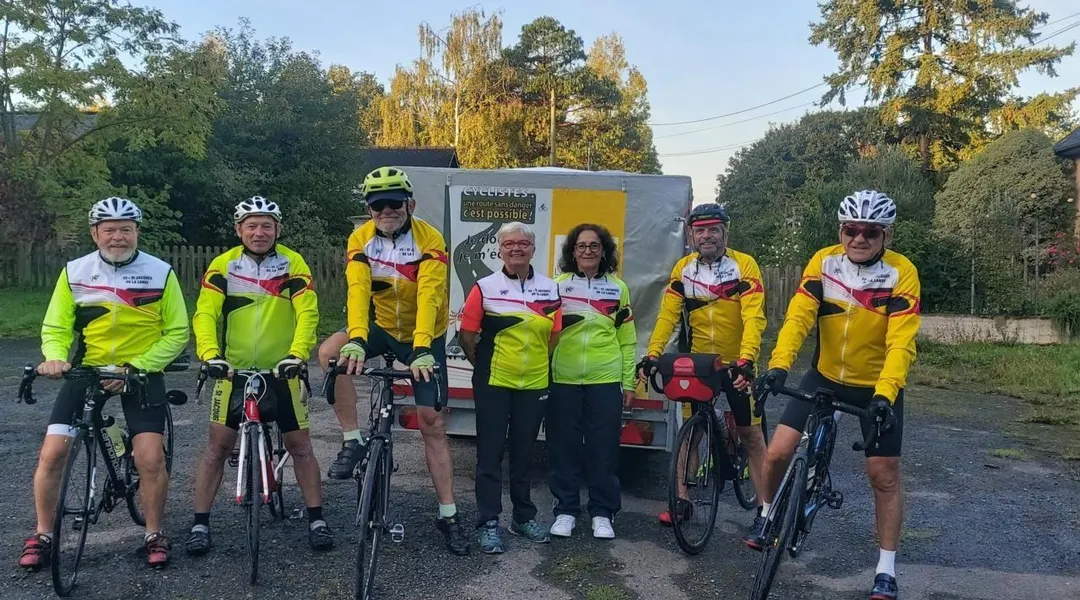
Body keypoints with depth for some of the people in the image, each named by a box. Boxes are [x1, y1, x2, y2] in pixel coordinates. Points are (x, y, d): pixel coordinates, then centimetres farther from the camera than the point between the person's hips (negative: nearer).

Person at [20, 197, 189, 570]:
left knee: (151, 459, -11)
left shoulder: (160, 272, -9)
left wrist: (134, 367, -17)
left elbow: (177, 333, -7)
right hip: (85, 371, 2)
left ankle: (154, 536, 11)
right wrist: (56, 358, -22)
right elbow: (55, 327, 0)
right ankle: (42, 536, 16)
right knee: (52, 455, -4)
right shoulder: (75, 272, -4)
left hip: (141, 374, -2)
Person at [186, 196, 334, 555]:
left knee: (300, 446, 5)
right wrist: (210, 354, -28)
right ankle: (200, 524, 16)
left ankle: (316, 520, 16)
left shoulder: (293, 264, -5)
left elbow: (307, 313, -14)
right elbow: (205, 313, -12)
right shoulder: (223, 265, -3)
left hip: (282, 372, 0)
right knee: (217, 447, 4)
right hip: (234, 372, 0)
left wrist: (297, 353, -29)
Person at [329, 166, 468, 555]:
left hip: (424, 336, -3)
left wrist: (421, 348, -44)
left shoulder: (430, 240, -20)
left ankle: (448, 514, 7)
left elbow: (428, 296, -31)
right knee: (329, 353, -26)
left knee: (432, 422, -3)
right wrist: (356, 339, -42)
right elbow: (358, 289, -25)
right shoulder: (361, 240, -12)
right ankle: (353, 441, -12)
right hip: (383, 326, 3)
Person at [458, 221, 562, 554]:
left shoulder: (550, 289, 4)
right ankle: (488, 523, 9)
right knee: (490, 453, 2)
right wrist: (485, 365, 4)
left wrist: (540, 364, 5)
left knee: (524, 452, 13)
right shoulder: (485, 287, -5)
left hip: (534, 383, 3)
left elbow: (555, 336, 10)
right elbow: (467, 334, -1)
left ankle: (524, 517, 26)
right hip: (493, 383, -3)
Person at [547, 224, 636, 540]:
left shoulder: (618, 287, 9)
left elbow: (627, 338, 10)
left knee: (604, 447, 4)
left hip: (605, 379, 1)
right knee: (564, 446, 5)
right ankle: (565, 510, 18)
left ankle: (602, 513, 16)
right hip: (563, 379, 0)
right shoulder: (557, 285, 5)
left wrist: (629, 381, 7)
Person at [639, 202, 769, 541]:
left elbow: (754, 317, -22)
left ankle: (764, 508, 10)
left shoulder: (744, 265, -13)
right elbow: (668, 314, -7)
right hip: (698, 363, 3)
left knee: (751, 434, 3)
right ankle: (682, 500, 18)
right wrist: (652, 354, -19)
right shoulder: (683, 269, -3)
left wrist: (746, 360, -34)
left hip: (737, 363, -3)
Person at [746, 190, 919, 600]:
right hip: (824, 376, 2)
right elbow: (798, 316, -21)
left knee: (884, 476, 2)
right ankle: (768, 517, 23)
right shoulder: (823, 262, -12)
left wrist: (884, 393, -37)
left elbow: (901, 344, -23)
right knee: (777, 453, -6)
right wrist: (779, 364, -36)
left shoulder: (901, 273, -18)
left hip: (877, 386, -2)